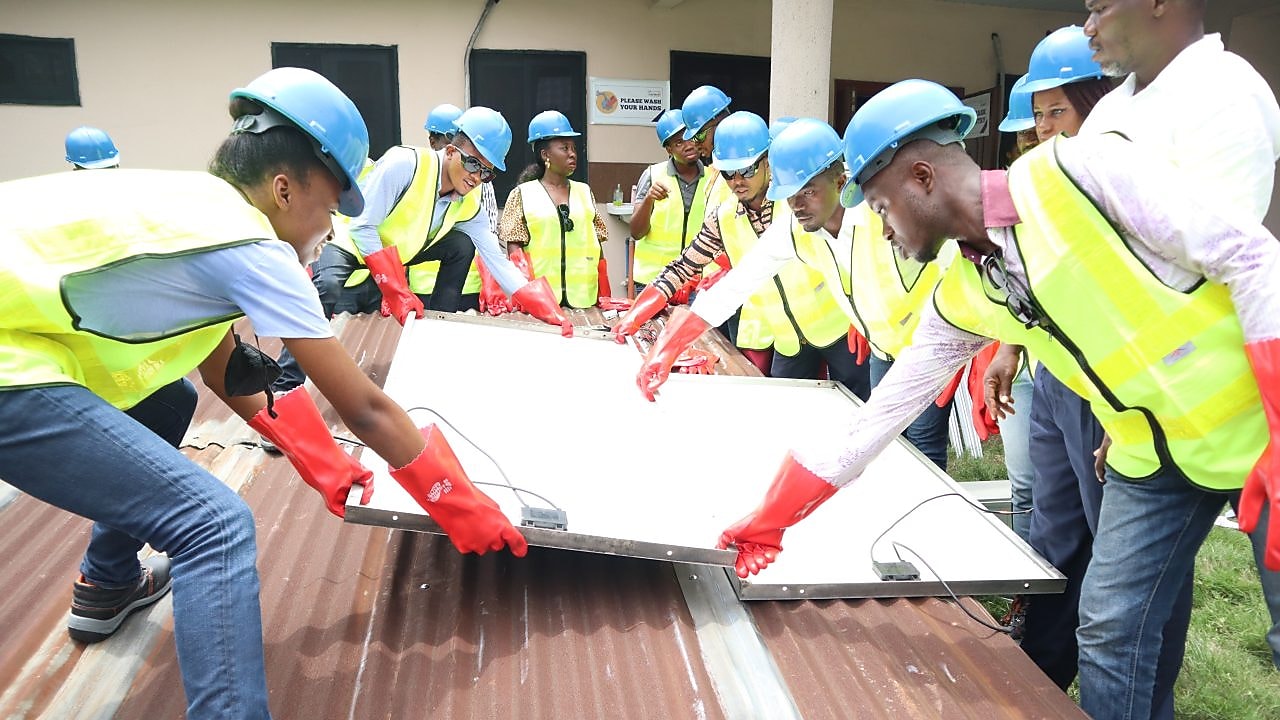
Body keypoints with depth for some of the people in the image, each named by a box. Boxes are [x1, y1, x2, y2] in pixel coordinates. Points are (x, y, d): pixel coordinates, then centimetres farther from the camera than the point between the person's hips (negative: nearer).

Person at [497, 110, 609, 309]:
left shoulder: (584, 192, 14)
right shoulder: (522, 195, 5)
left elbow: (597, 245, 14)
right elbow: (514, 247, 1)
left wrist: (604, 296, 7)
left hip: (583, 297, 3)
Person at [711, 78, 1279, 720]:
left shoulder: (1082, 169, -21)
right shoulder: (959, 299, -3)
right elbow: (877, 416, 1)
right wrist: (772, 518, 3)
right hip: (1150, 457, 5)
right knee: (1108, 629, 3)